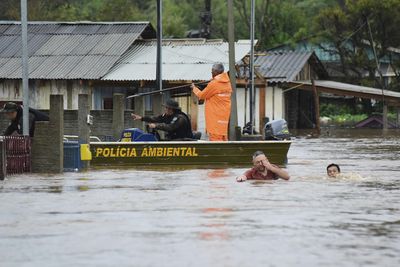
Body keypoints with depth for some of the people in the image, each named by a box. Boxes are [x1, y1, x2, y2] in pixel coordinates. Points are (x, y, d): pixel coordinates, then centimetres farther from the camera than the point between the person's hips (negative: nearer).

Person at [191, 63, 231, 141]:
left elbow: (201, 95, -3)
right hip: (224, 117, 8)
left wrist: (194, 88, 15)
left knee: (216, 138, -8)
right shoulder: (227, 83, 8)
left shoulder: (213, 84, -15)